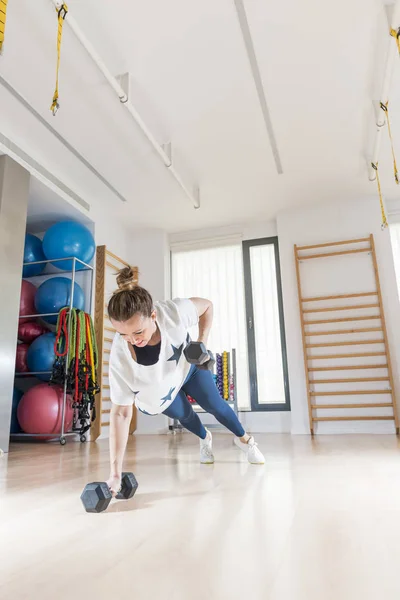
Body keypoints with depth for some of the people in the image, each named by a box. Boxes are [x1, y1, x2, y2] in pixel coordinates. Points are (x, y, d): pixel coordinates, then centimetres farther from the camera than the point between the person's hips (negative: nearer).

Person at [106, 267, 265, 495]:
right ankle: (205, 439, 56)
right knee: (184, 415, 19)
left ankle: (244, 439, 44)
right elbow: (121, 413, -35)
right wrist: (115, 472, -36)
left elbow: (206, 305, -18)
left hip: (188, 365, 0)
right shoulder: (120, 355, -42)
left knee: (215, 404, 12)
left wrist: (203, 341, -26)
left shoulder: (173, 311, -42)